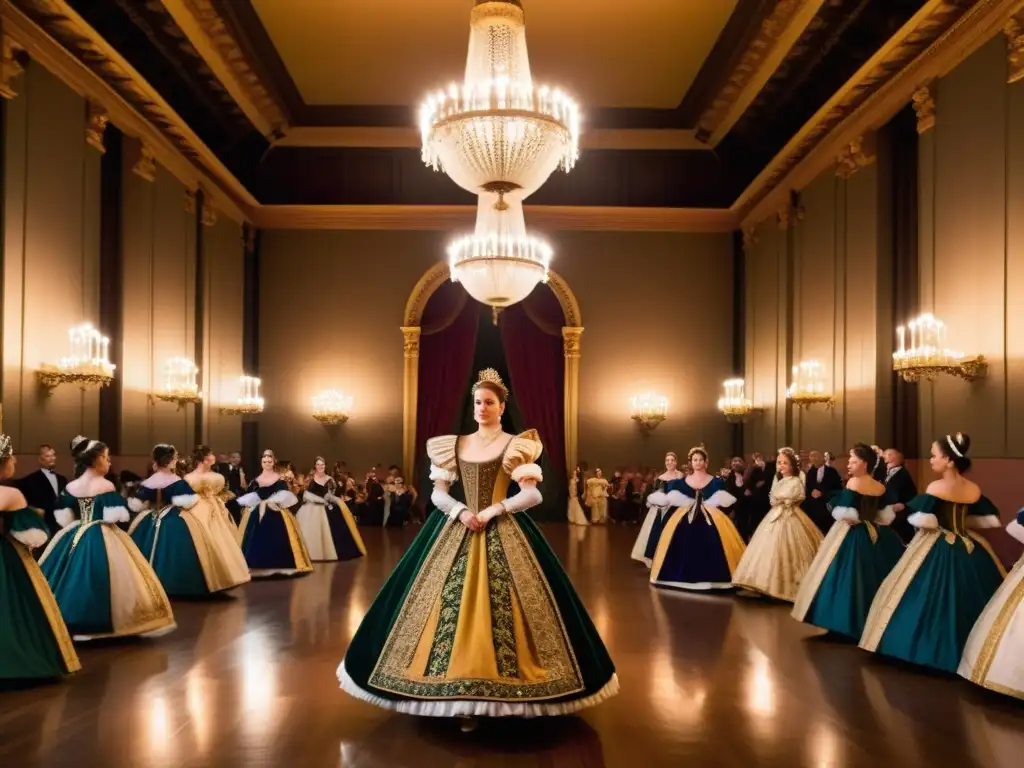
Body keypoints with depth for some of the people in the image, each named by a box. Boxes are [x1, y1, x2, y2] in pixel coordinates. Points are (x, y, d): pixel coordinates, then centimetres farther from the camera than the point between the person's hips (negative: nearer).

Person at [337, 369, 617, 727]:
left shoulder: (515, 445, -2)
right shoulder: (455, 445, 10)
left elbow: (532, 495, -10)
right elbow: (438, 493, 7)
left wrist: (494, 510, -16)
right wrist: (460, 511, -11)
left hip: (503, 535, -4)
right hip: (457, 533, 4)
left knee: (501, 607, -8)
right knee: (453, 604, 0)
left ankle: (500, 687, 2)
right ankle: (459, 692, 10)